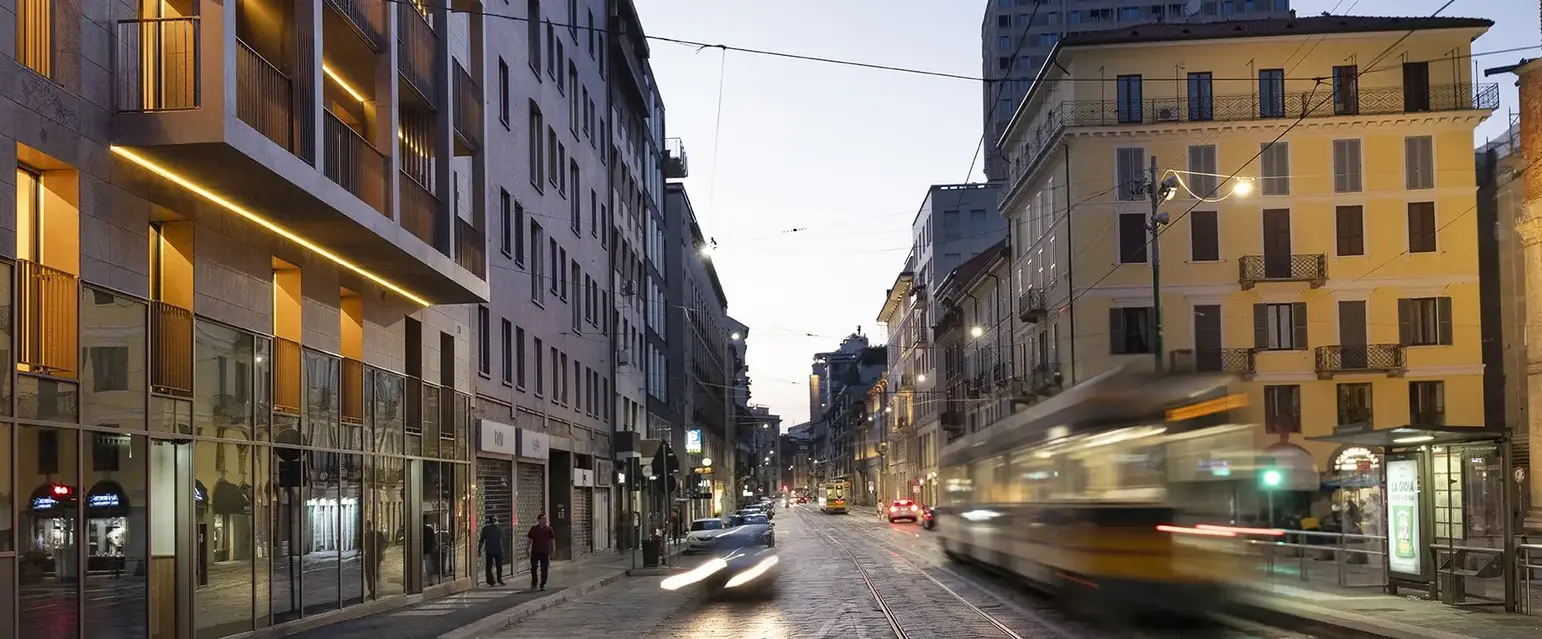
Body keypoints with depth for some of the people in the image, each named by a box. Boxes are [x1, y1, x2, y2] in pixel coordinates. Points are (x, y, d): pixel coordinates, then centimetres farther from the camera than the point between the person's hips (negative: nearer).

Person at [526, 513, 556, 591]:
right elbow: (530, 539, 11)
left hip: (545, 552, -1)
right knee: (533, 568, 6)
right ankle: (534, 582, 28)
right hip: (535, 551, 1)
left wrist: (553, 548, -6)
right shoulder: (533, 528, 5)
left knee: (544, 570, 1)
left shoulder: (549, 529, 3)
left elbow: (552, 539, 3)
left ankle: (543, 585, 10)